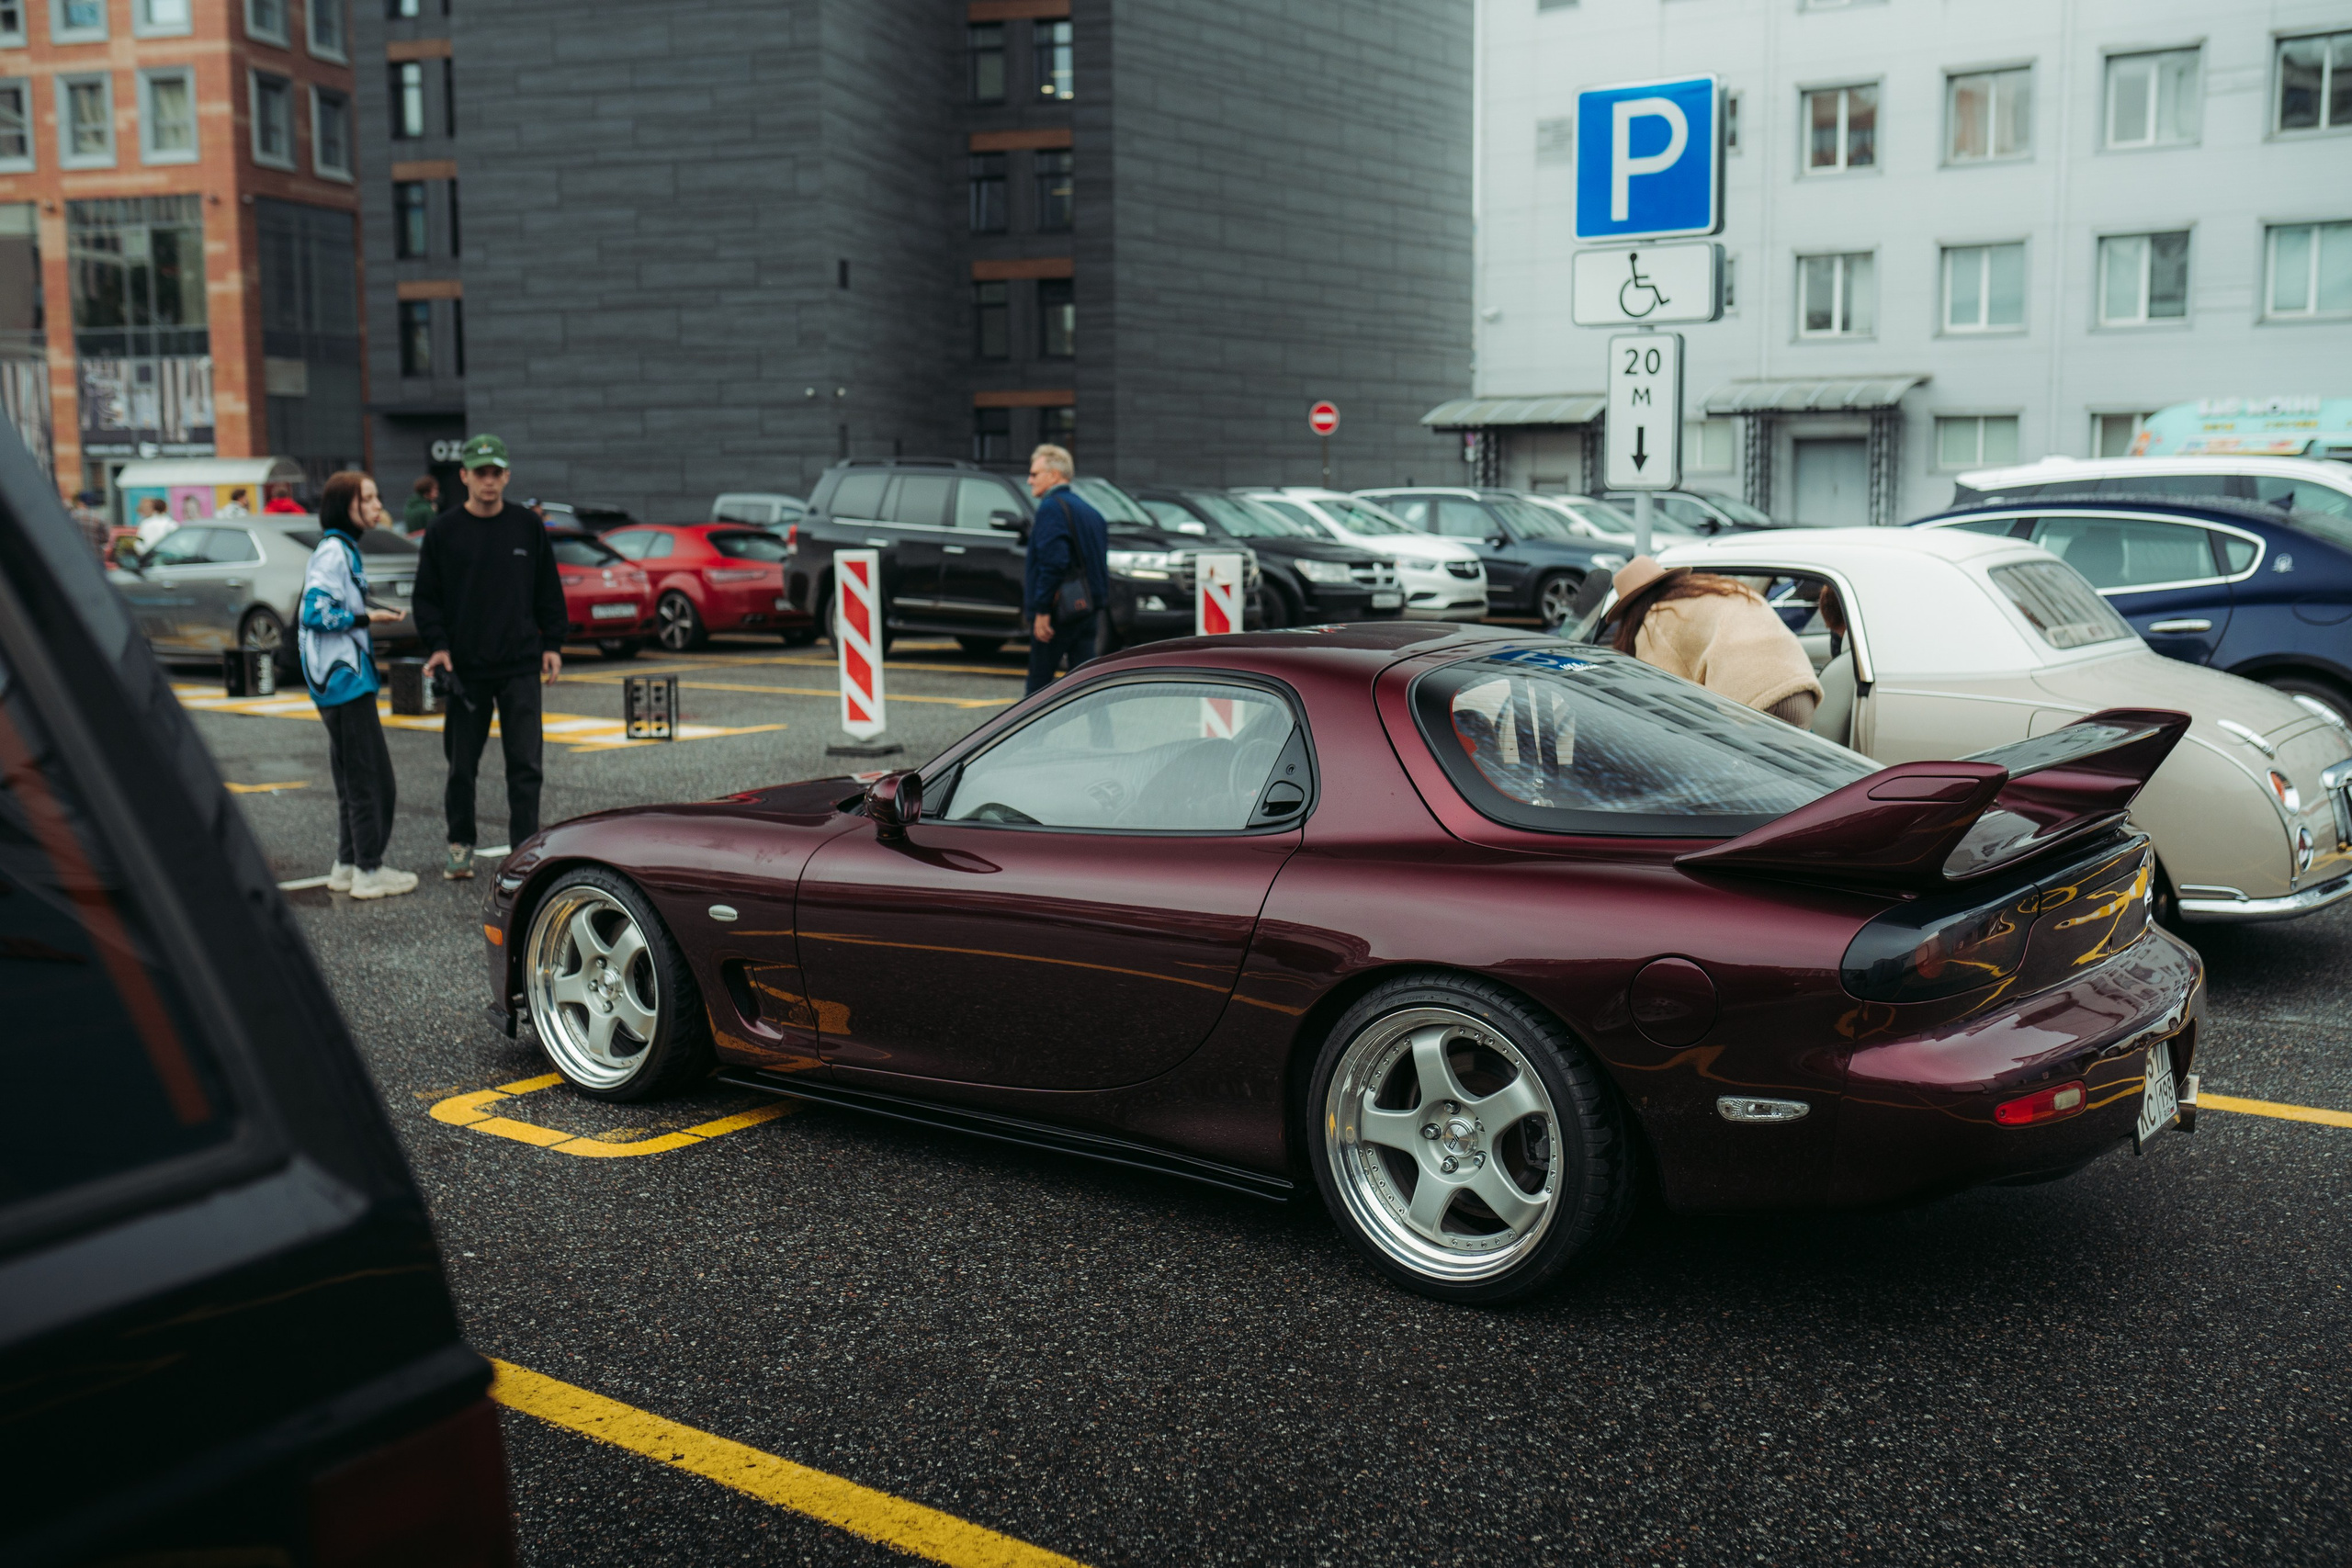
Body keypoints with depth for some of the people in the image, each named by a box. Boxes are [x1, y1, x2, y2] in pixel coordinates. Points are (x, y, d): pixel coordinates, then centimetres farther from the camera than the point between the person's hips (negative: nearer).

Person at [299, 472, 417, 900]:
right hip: (345, 679, -11)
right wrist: (365, 617, -14)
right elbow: (316, 613, -22)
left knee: (353, 776, 15)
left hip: (345, 677, 11)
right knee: (369, 776, -6)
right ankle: (368, 871, 0)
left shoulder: (345, 549, 16)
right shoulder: (333, 551, -14)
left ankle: (347, 865, 23)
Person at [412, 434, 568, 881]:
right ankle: (460, 844, 24)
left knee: (525, 764, -2)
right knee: (462, 764, 9)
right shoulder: (443, 531, 2)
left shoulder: (528, 527, 5)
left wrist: (552, 644, 4)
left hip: (521, 666, 0)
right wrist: (437, 645, -7)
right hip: (465, 667, 0)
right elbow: (426, 596, 5)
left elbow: (549, 592, 10)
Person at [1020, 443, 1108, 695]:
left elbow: (1053, 562, -21)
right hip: (1089, 608, 8)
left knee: (1039, 680, 3)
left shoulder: (1051, 507, -10)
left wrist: (1042, 610, -20)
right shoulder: (1089, 509, 18)